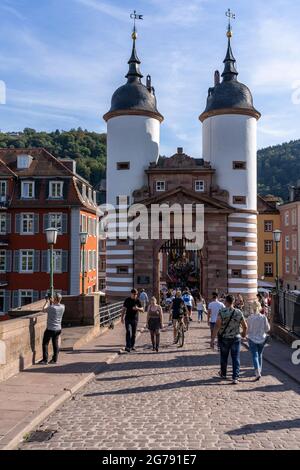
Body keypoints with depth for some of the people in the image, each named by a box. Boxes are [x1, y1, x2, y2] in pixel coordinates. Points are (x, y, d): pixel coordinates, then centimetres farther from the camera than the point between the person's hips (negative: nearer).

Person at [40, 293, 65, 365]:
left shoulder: (52, 307, -22)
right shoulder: (62, 307, -4)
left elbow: (44, 309, -5)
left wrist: (47, 302, 4)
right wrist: (52, 302, 14)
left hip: (50, 329, -6)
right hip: (58, 329, 6)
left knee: (45, 343, 6)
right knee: (56, 344, 15)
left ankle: (45, 360, 7)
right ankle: (54, 359, 20)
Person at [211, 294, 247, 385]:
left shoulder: (222, 312, -14)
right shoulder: (239, 312, -5)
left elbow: (217, 326, -19)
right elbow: (245, 326, 2)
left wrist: (212, 339, -16)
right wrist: (244, 334, 24)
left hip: (224, 338, -1)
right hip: (236, 338, 1)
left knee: (224, 357, 17)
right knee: (236, 358, 6)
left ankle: (223, 374, 34)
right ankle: (235, 377, 1)